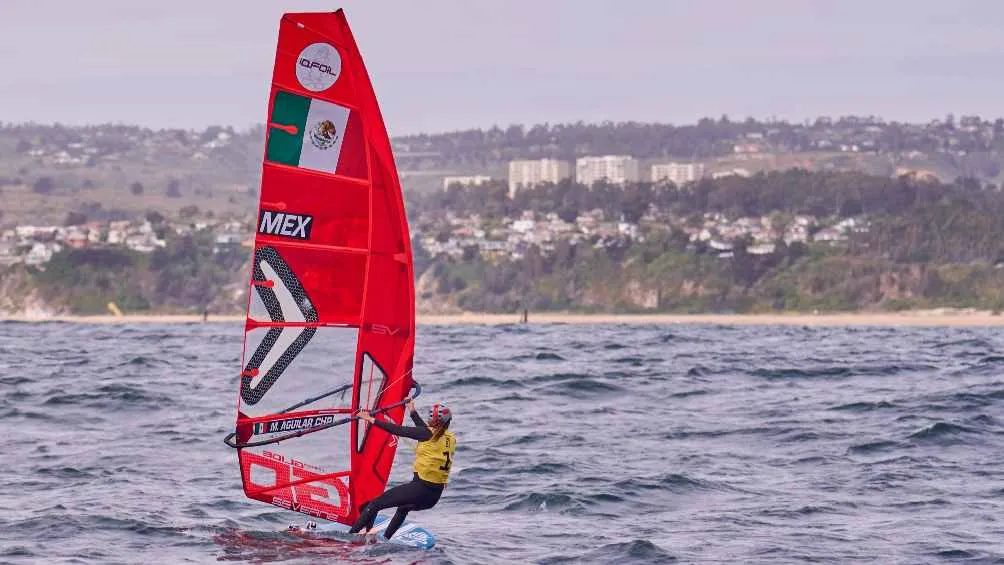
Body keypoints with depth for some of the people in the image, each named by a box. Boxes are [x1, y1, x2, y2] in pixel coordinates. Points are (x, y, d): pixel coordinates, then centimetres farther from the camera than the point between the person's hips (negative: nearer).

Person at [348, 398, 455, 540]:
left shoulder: (429, 434, -11)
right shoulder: (451, 439, 8)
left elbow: (398, 430, -8)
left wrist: (372, 420, 0)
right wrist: (413, 412, 36)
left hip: (418, 490, -7)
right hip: (435, 496, 7)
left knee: (374, 505, 5)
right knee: (404, 507, 39)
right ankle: (385, 539, 40)